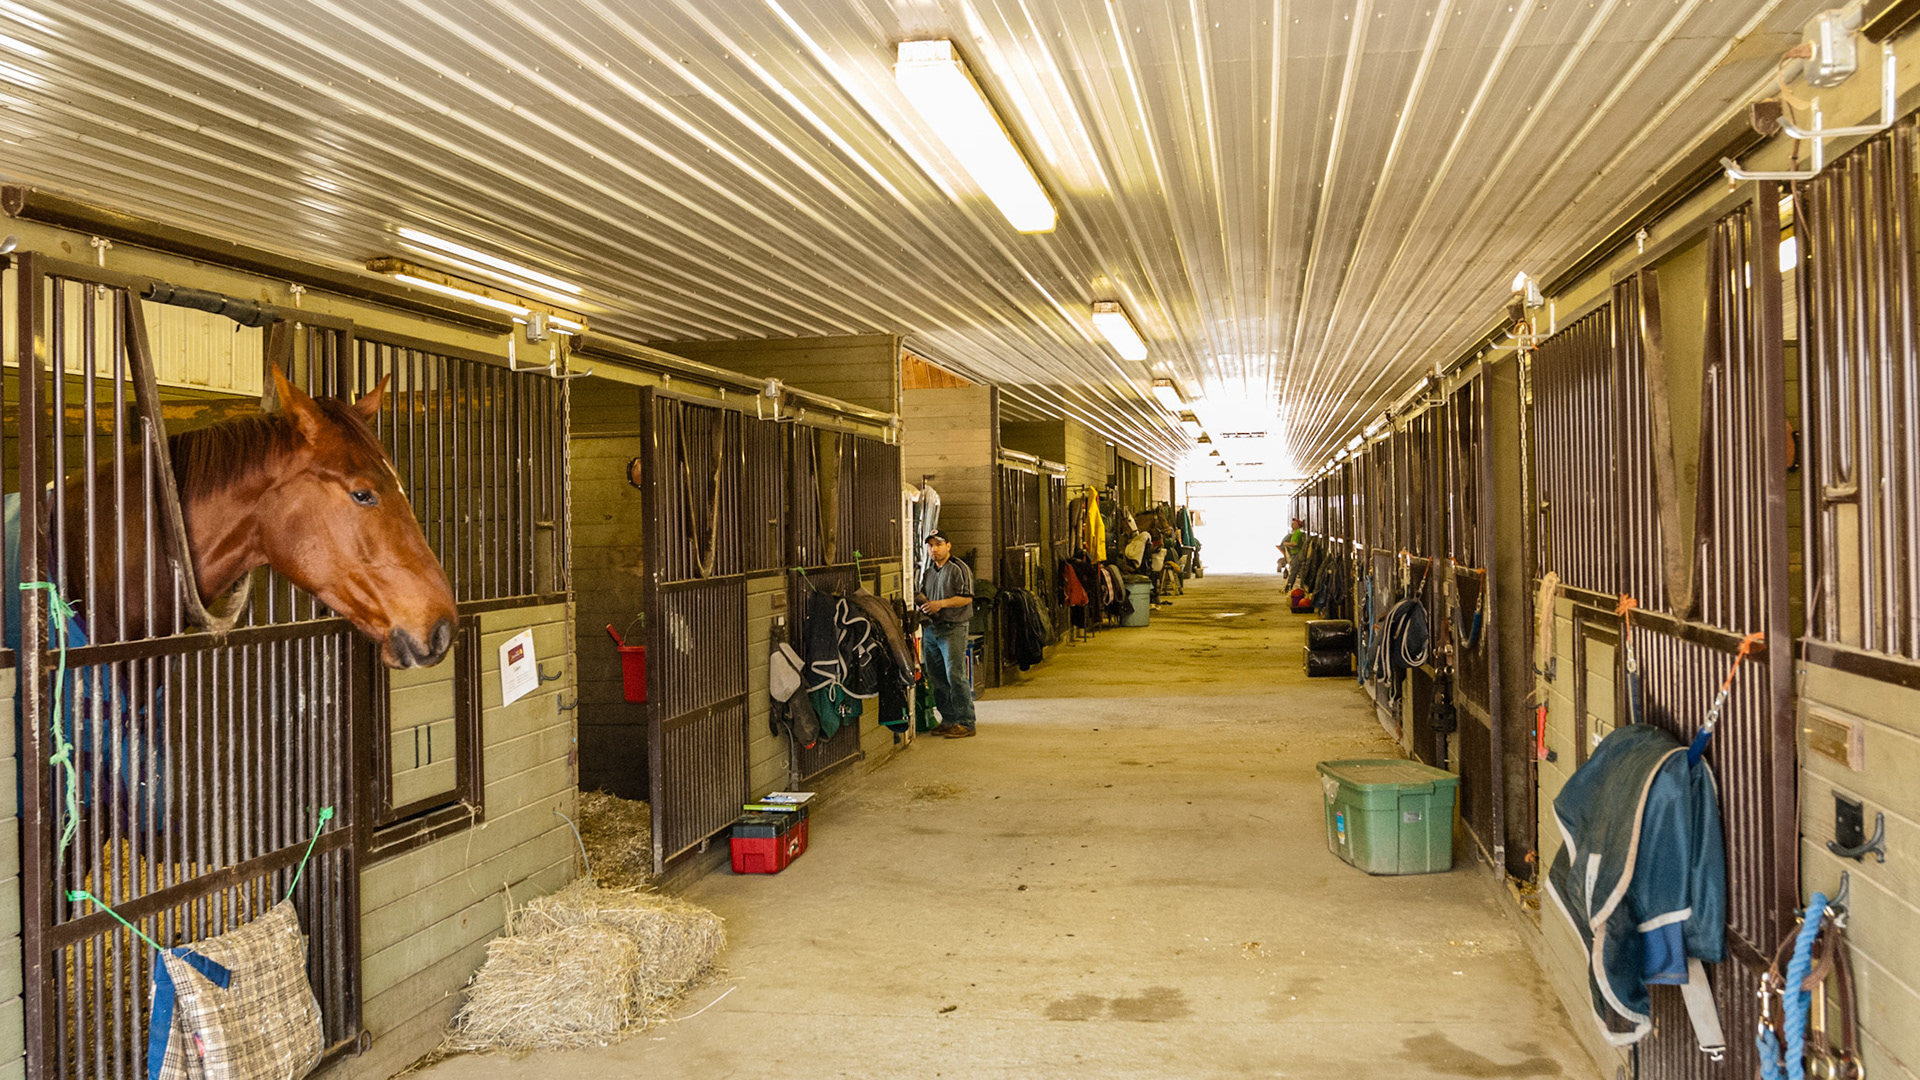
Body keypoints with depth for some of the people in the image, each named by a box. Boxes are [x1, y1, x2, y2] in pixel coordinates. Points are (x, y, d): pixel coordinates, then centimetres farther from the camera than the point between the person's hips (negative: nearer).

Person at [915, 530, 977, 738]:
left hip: (953, 629, -8)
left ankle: (965, 723, -5)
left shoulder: (959, 569, -5)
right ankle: (948, 720, 18)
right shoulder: (927, 573, 18)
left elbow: (967, 598, -12)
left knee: (955, 676, -11)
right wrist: (922, 604, 6)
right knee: (936, 678, 9)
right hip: (931, 628, 8)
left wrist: (940, 604, -18)